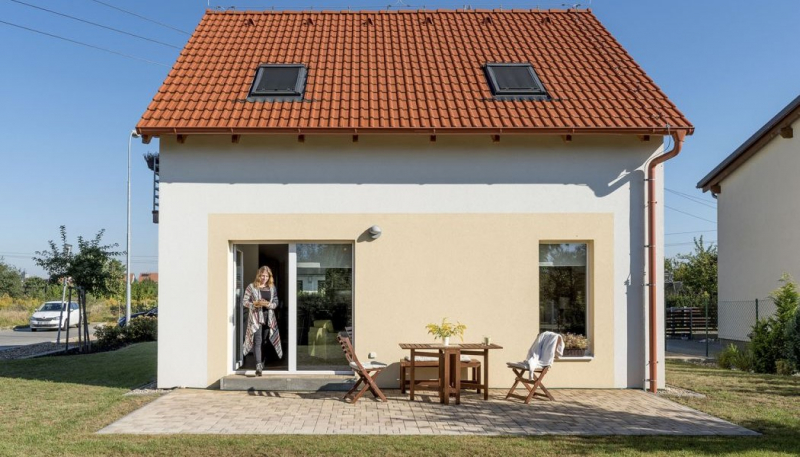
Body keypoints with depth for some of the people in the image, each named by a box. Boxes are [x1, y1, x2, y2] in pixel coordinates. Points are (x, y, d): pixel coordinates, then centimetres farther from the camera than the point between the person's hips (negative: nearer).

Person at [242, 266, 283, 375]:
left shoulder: (272, 288, 10)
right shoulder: (252, 287, 0)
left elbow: (276, 303, 9)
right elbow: (244, 301, 0)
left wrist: (268, 304, -13)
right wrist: (255, 304, -17)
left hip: (268, 318, 4)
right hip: (256, 318, -4)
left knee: (264, 342, 10)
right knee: (258, 341, -13)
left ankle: (262, 365, 22)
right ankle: (258, 367, -19)